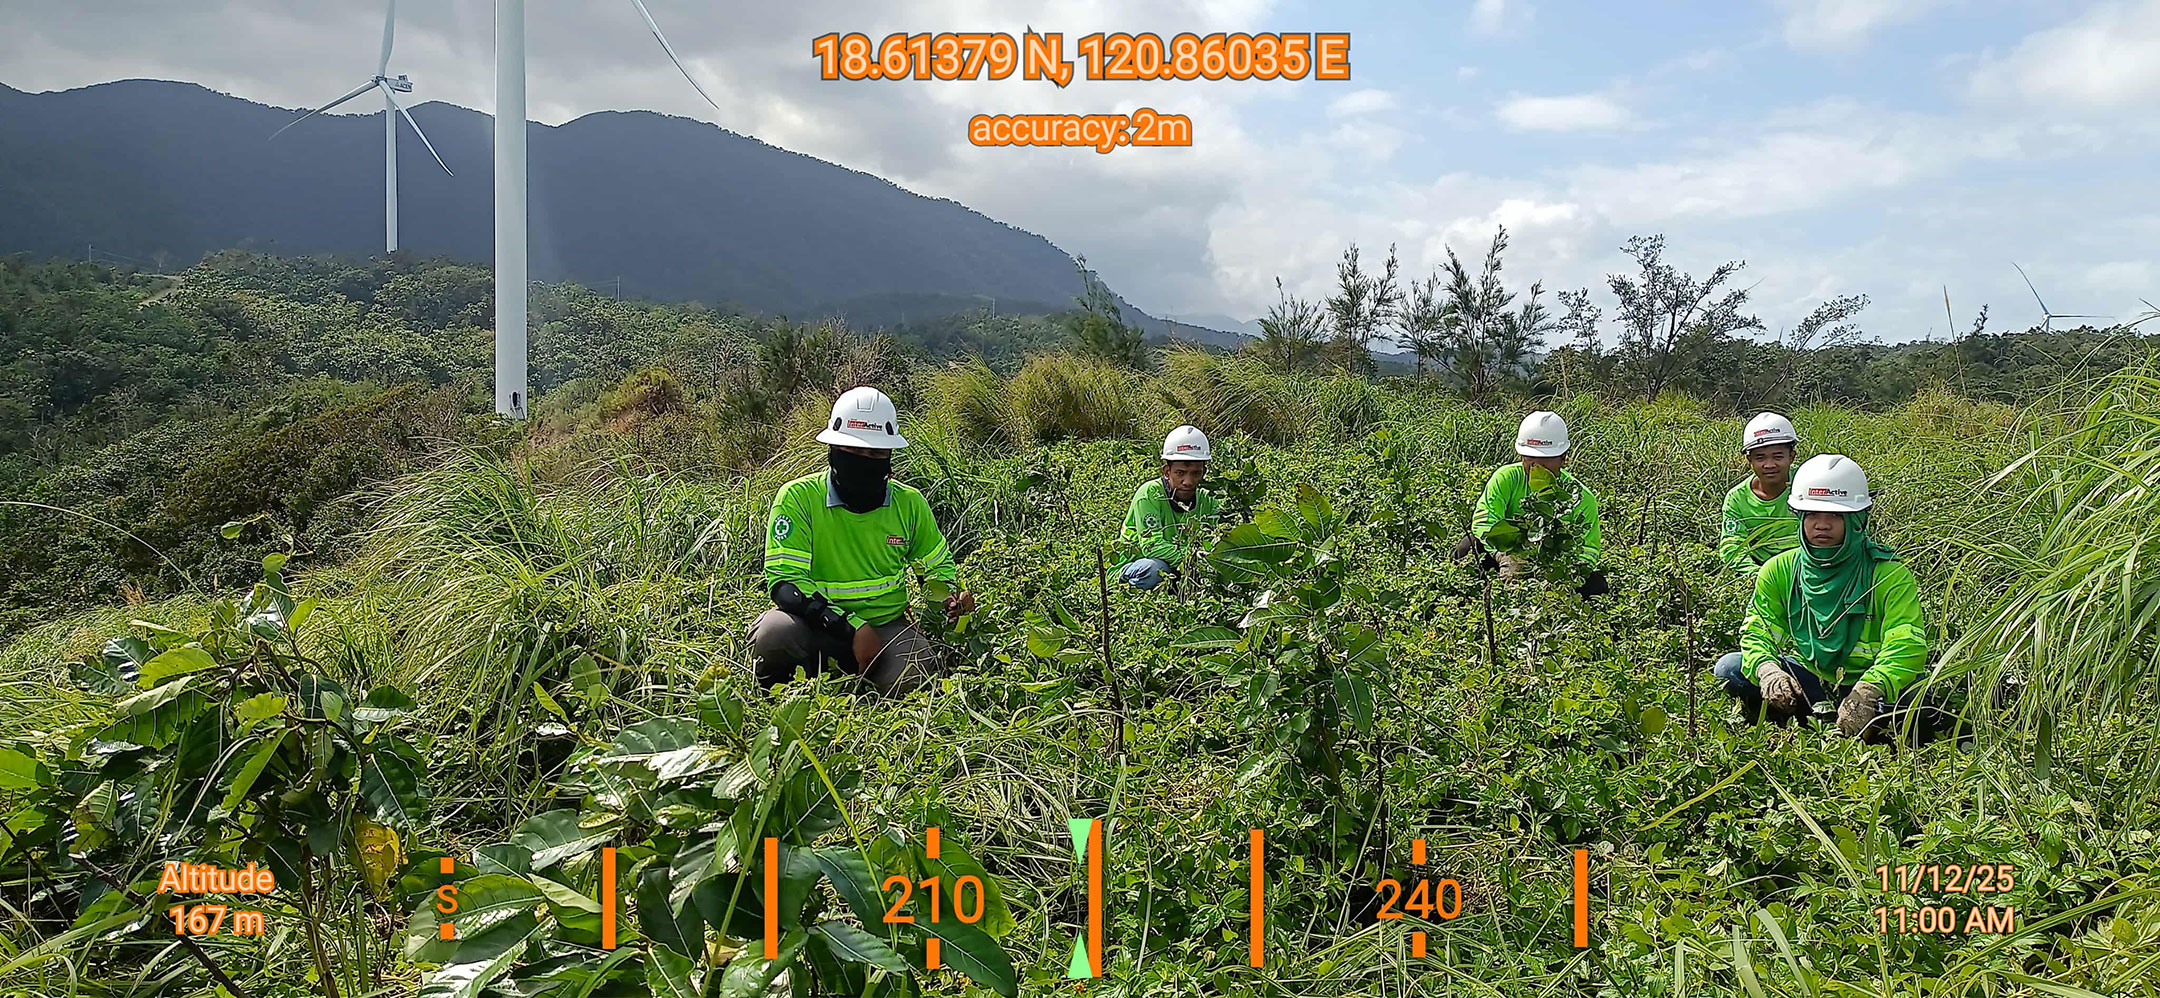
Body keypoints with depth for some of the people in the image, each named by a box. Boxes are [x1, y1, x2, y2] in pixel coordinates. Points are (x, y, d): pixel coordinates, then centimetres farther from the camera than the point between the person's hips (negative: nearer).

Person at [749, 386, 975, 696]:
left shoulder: (909, 503, 4)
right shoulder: (798, 497, -8)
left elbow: (938, 565, 21)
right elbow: (784, 580, -16)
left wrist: (951, 596, -4)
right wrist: (852, 627, -25)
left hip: (886, 627, 2)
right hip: (817, 629, -2)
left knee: (909, 680, -30)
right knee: (776, 632, -35)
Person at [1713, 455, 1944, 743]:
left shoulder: (1889, 575, -11)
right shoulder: (1779, 571, -1)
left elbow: (1906, 648, -23)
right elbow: (1757, 633, -7)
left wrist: (1867, 693, -44)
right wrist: (1768, 671, -33)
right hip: (1806, 681, 4)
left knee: (1919, 705, -37)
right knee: (1729, 668, -20)